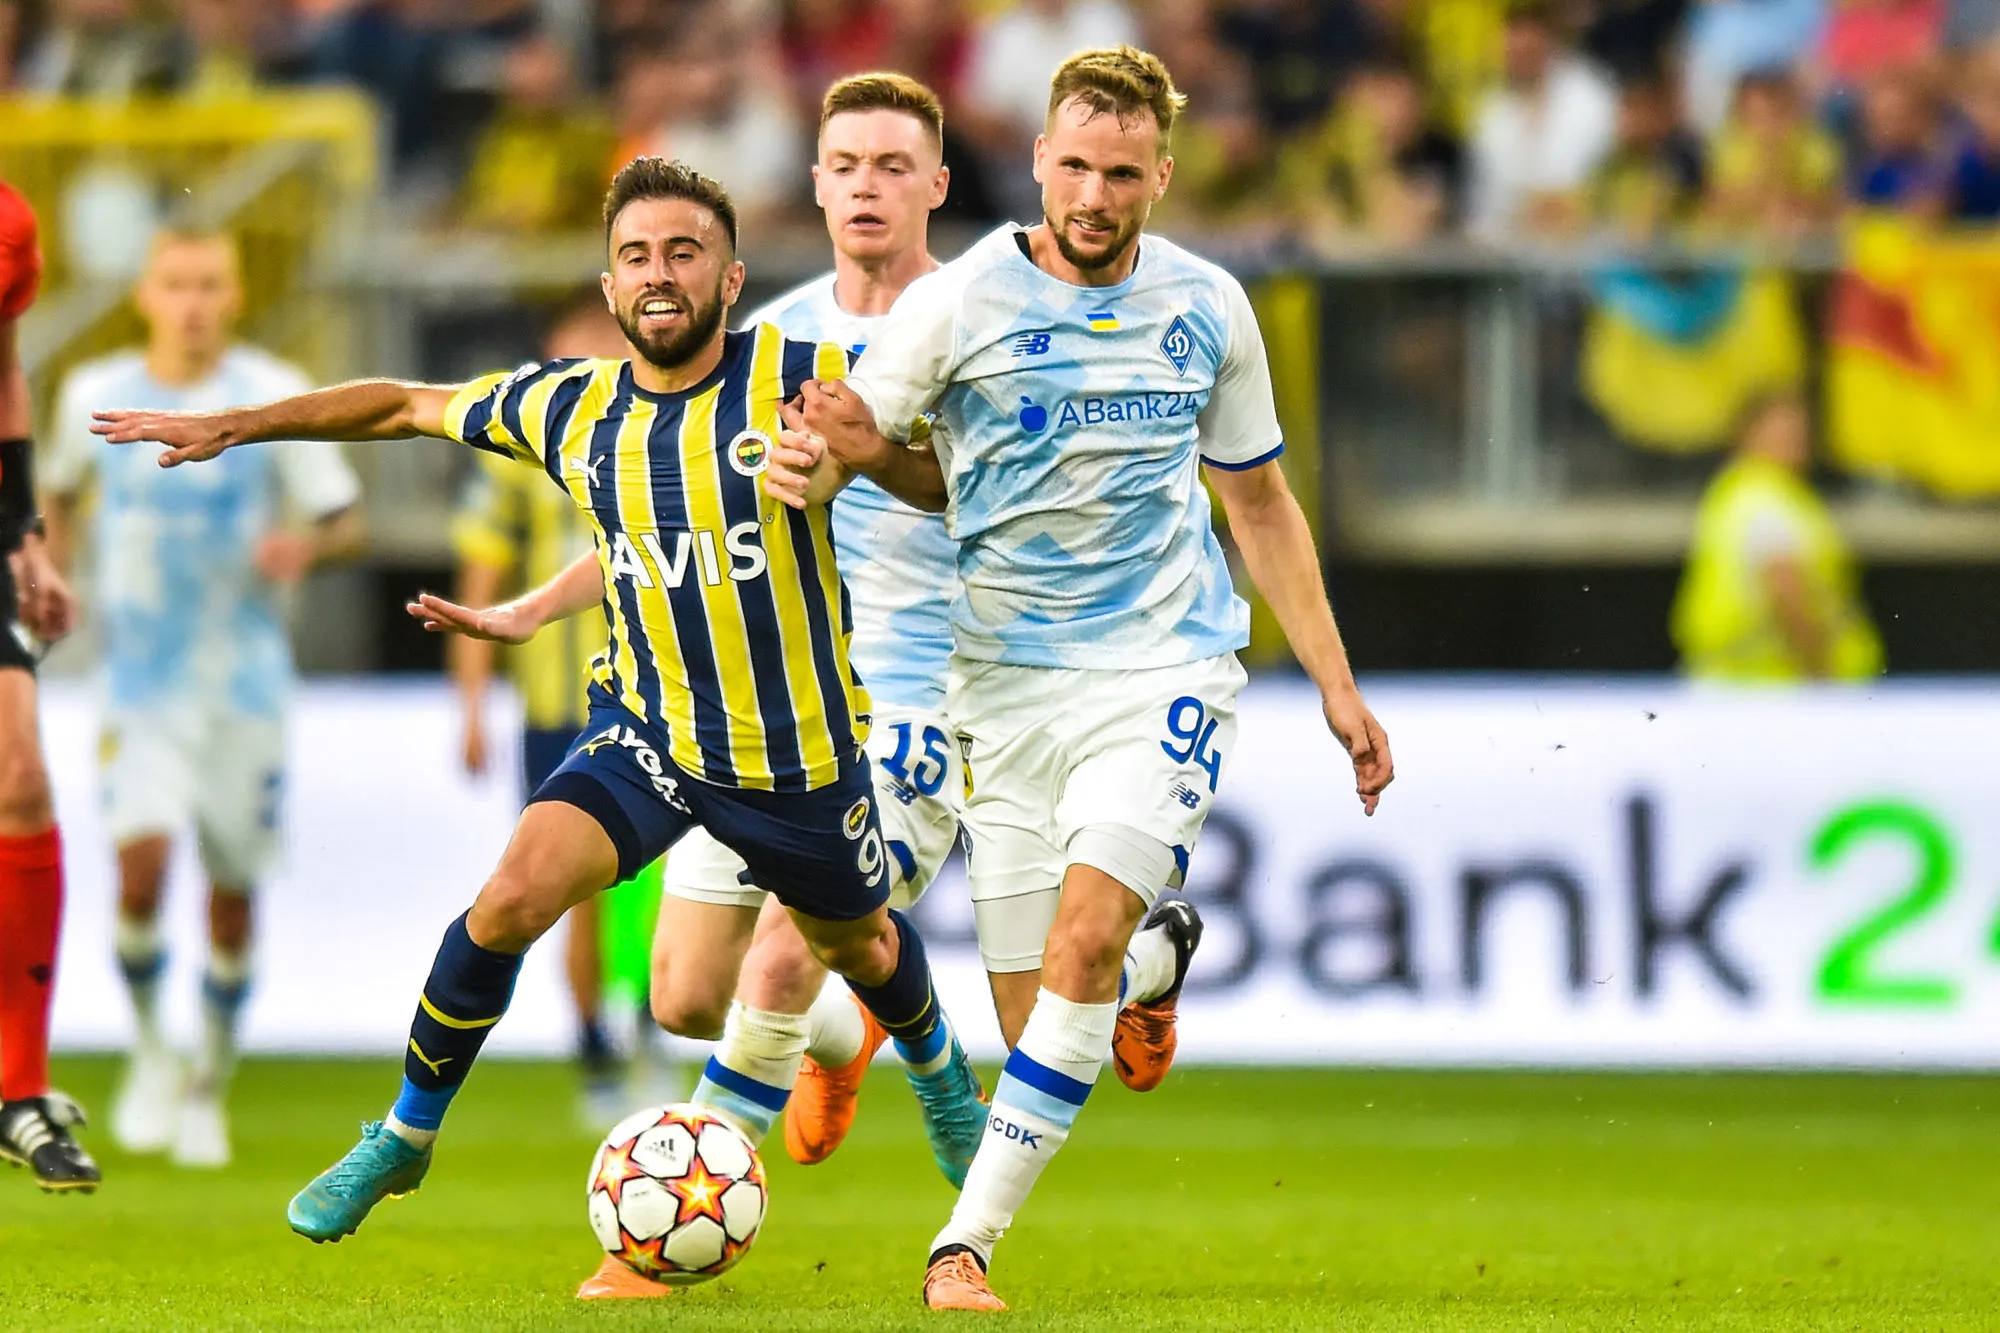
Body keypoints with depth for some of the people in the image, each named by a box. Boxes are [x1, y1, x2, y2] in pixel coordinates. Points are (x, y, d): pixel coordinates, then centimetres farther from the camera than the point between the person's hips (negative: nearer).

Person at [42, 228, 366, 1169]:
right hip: (139, 679, 0)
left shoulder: (276, 396, -4)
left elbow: (349, 524, -3)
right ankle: (150, 1049, 4)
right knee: (141, 863, -19)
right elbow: (62, 489, 23)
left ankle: (210, 1083, 22)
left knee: (233, 888, 3)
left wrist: (307, 544, -24)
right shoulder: (95, 395, 3)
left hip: (245, 683, 0)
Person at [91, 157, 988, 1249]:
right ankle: (404, 1139, -2)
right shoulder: (572, 406, -5)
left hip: (802, 752, -1)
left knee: (860, 948, 22)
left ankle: (944, 1075, 59)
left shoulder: (800, 381, -15)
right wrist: (234, 425, 10)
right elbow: (410, 406, 10)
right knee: (515, 892, -22)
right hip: (647, 732, 1)